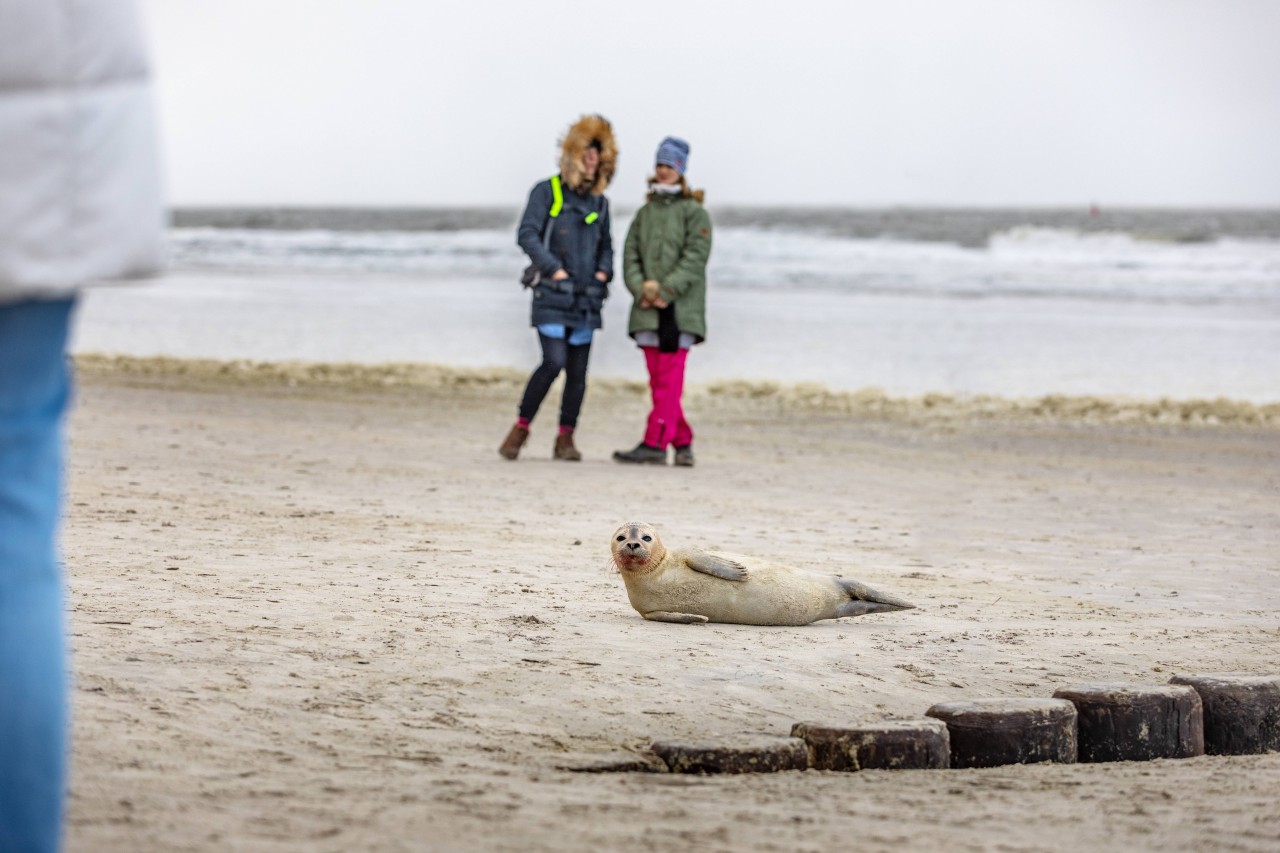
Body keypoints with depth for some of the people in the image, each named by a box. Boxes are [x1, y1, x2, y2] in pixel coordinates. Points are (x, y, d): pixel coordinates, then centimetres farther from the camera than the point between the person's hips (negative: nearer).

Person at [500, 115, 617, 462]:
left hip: (586, 298, 5)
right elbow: (527, 235, -8)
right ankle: (521, 428, -2)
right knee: (554, 362, -16)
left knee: (578, 371, 2)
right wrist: (554, 269, -14)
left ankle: (565, 438, 10)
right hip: (553, 295, -5)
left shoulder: (599, 200, 15)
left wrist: (603, 272, 6)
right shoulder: (548, 192, -1)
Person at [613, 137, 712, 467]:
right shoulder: (645, 213, 18)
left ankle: (655, 443, -13)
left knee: (669, 379, -10)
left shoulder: (694, 214, 1)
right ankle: (682, 442, 13)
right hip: (647, 312, 6)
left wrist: (665, 291, -17)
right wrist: (641, 290, -7)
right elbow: (630, 256, 11)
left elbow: (694, 259, -9)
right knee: (658, 380, 6)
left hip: (680, 309, -6)